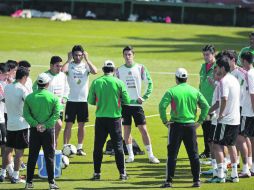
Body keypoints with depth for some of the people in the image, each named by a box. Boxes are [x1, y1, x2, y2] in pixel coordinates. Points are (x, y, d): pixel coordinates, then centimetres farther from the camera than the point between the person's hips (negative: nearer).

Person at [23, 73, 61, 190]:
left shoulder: (29, 97, 0)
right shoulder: (53, 97, -5)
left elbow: (26, 114, -6)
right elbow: (56, 114, -12)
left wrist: (36, 124, -10)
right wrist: (46, 125, -13)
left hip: (34, 130, 2)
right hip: (48, 130, -2)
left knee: (32, 157, 8)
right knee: (49, 156, 4)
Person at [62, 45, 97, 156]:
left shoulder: (86, 65, 3)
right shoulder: (70, 65, -1)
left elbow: (95, 71, -16)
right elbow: (63, 70, -23)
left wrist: (87, 59, -13)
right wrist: (69, 60, -14)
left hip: (83, 100, 2)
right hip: (71, 100, -2)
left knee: (81, 125, 8)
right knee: (68, 124, -1)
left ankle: (80, 148, 15)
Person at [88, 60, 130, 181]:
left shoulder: (96, 82, -3)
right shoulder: (119, 83, -5)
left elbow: (90, 101, 2)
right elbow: (126, 101, -3)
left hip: (100, 118, 1)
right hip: (115, 117, -1)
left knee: (98, 147, 9)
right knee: (118, 146, 6)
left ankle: (96, 173, 9)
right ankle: (122, 173, 7)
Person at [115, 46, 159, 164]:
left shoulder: (140, 68, 1)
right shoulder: (119, 70, 4)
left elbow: (149, 83, 6)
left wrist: (145, 97, -3)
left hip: (137, 103, -1)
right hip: (124, 104, 1)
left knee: (143, 129, -3)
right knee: (127, 129, 3)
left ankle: (150, 155, -1)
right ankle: (130, 155, 11)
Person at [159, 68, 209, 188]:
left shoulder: (172, 91, -5)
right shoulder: (194, 91, 5)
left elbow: (162, 106, -15)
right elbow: (206, 106, 2)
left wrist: (164, 120, -6)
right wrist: (200, 121, 7)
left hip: (176, 125, -2)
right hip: (190, 125, 2)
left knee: (172, 155, 3)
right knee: (193, 154, 9)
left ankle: (169, 181, 3)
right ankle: (197, 180, 9)